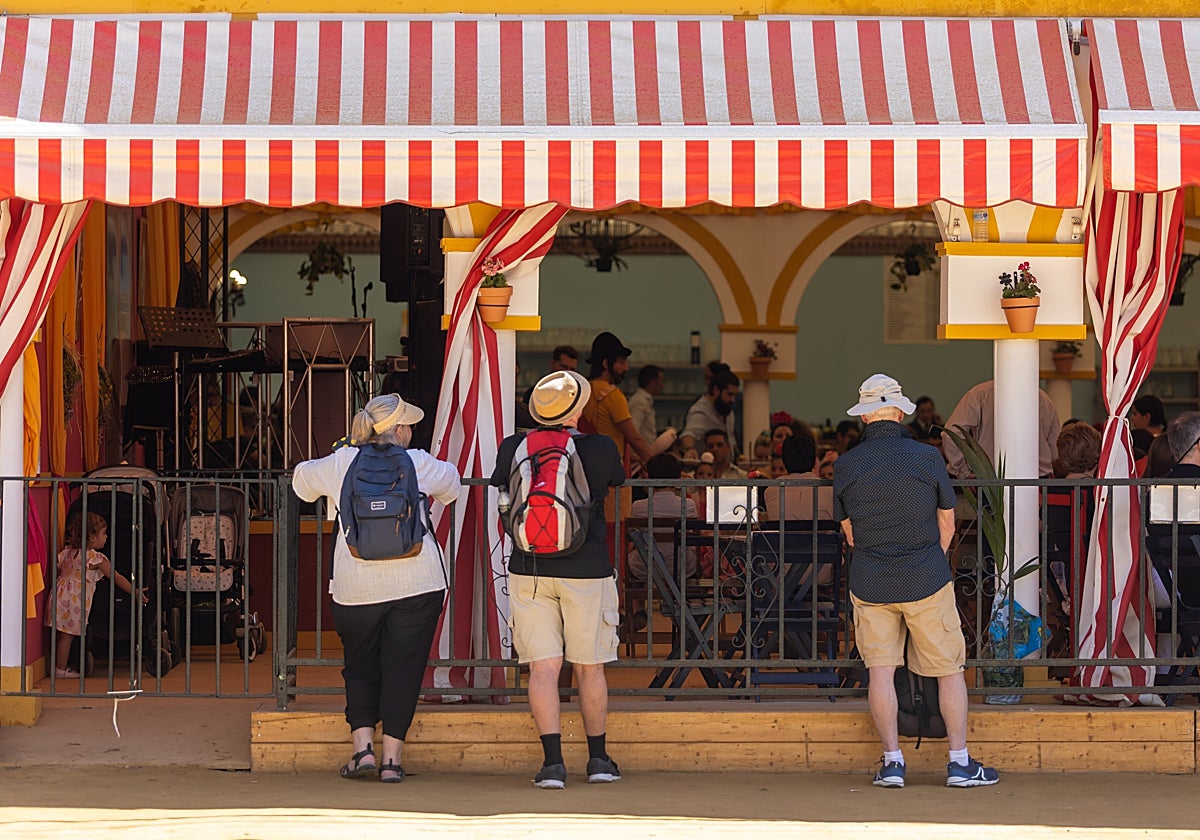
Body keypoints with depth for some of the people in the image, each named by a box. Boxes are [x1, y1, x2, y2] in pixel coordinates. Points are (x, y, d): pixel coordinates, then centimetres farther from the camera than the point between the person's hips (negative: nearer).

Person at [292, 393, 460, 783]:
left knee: (360, 667, 14)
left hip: (356, 586, 1)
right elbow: (451, 483, 23)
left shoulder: (340, 463, 3)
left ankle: (363, 747, 1)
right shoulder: (418, 464, 1)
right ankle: (392, 757, 1)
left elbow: (301, 478, 23)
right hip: (416, 582, -1)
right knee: (403, 667, 4)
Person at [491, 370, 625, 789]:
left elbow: (498, 485, 18)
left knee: (542, 667, 0)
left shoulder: (513, 448, -1)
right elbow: (618, 480, 17)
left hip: (529, 570, 1)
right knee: (590, 668, 11)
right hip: (587, 571, -1)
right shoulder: (602, 449, -5)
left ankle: (553, 761, -8)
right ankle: (598, 759, 21)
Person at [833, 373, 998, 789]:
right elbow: (947, 525, 5)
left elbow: (849, 532, 9)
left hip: (869, 583, 2)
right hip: (926, 582, -2)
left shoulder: (845, 465, 0)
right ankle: (959, 762, 6)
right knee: (949, 670, 6)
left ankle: (892, 760, 2)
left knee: (880, 670, 5)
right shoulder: (927, 458, -5)